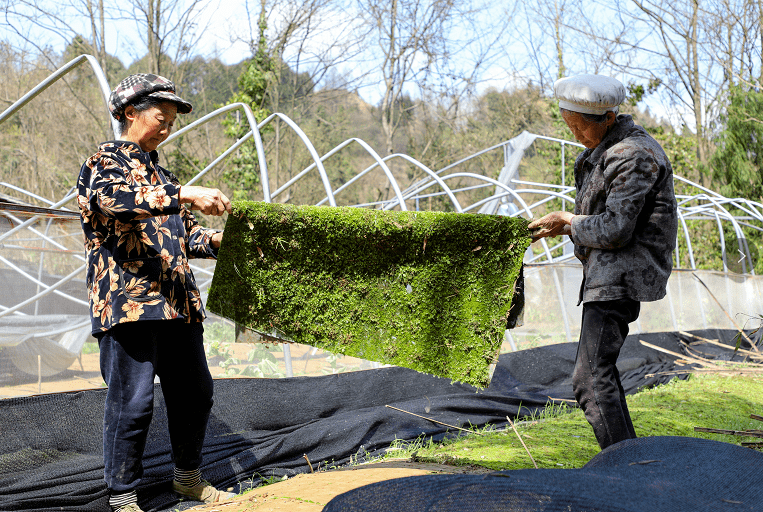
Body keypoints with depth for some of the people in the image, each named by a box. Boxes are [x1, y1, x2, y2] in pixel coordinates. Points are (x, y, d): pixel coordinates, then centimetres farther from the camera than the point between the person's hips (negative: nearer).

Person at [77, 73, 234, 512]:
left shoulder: (161, 174, 24)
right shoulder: (105, 161, 0)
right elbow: (117, 199, -24)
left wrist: (219, 240, 5)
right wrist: (184, 194, -34)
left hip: (177, 303, 8)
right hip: (128, 301, -8)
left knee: (195, 392, 12)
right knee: (133, 401, -7)